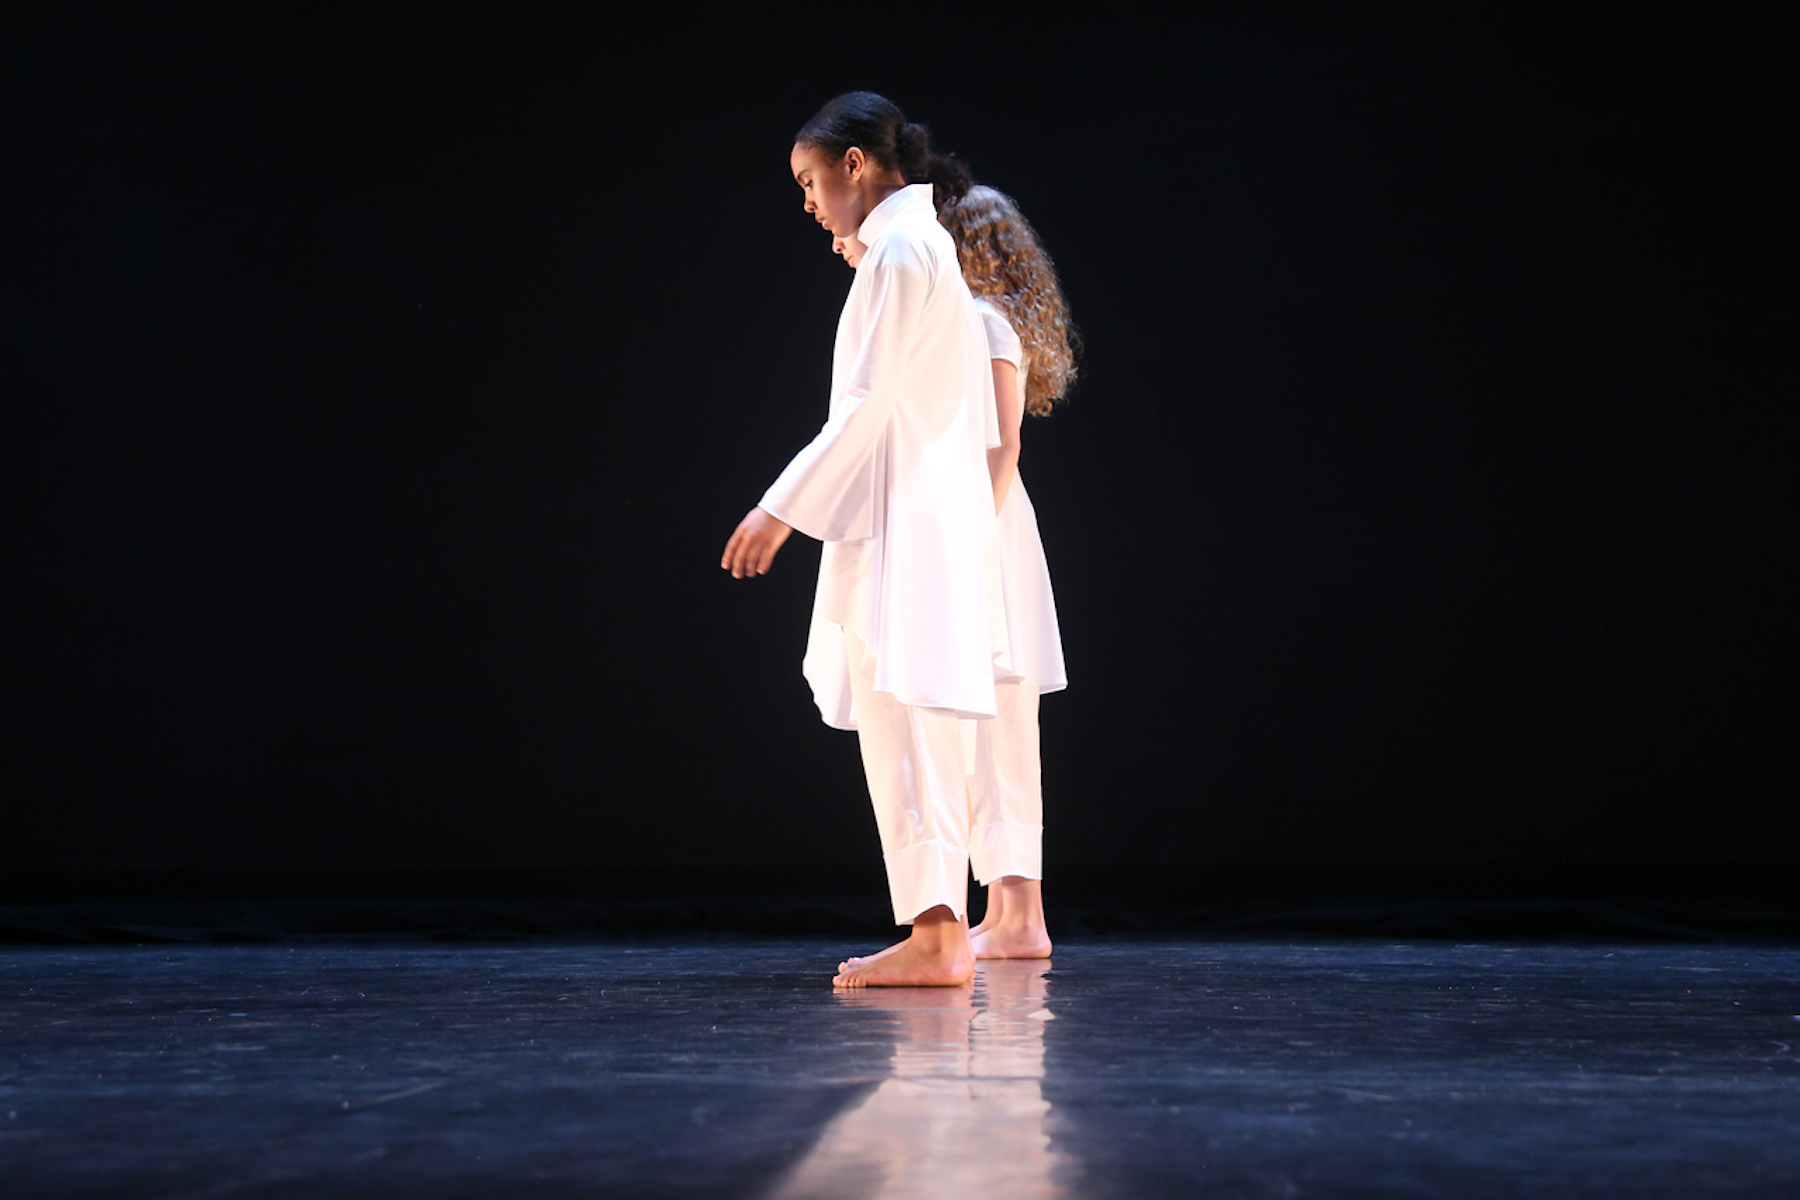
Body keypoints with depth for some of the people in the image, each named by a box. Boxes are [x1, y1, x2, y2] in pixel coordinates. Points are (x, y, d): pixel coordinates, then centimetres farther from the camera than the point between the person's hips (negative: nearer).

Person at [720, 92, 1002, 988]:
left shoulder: (898, 252, -11)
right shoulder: (929, 246, 19)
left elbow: (869, 405, -17)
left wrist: (784, 508, -15)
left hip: (901, 523, -10)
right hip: (933, 514, 10)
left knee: (900, 720, -11)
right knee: (915, 728, 10)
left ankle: (935, 937, -13)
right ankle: (944, 929, 13)